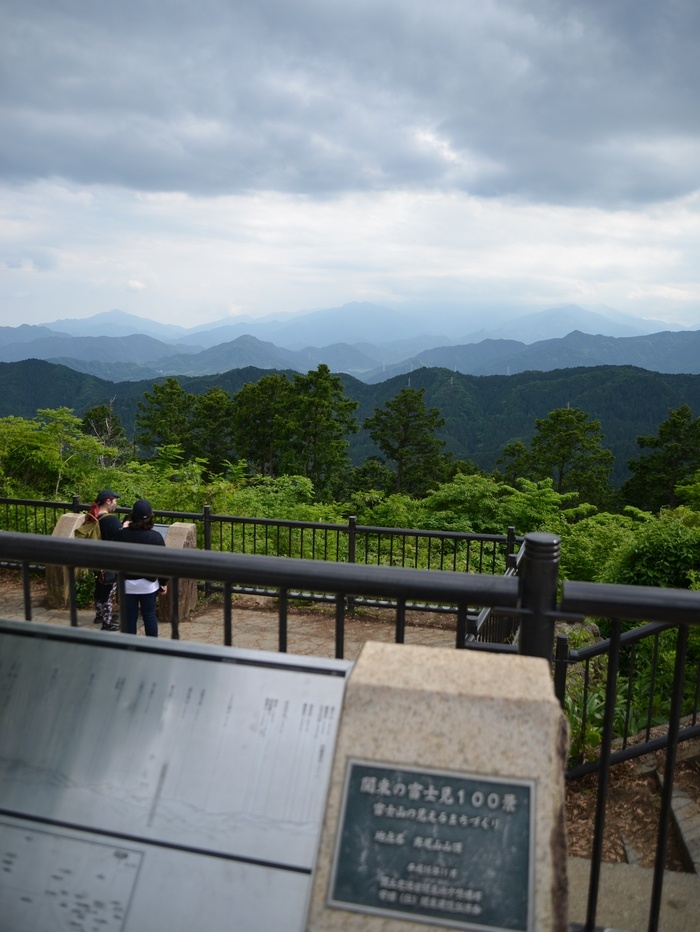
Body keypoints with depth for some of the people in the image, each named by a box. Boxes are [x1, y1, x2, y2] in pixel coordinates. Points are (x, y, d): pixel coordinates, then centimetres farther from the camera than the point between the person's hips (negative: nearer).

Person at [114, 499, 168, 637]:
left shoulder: (123, 535, -10)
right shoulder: (155, 536, -12)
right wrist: (164, 582, 5)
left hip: (128, 583, 0)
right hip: (148, 583, 0)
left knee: (130, 617, 9)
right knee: (149, 615, 11)